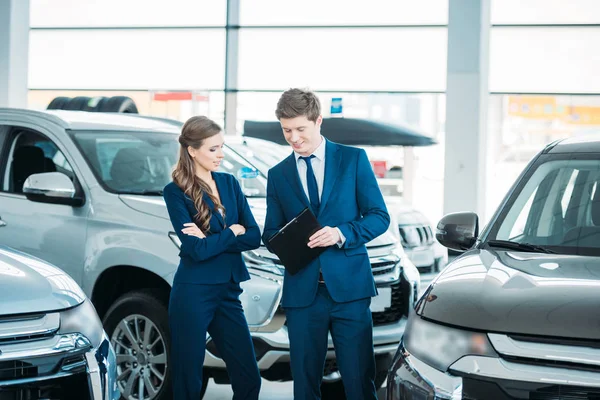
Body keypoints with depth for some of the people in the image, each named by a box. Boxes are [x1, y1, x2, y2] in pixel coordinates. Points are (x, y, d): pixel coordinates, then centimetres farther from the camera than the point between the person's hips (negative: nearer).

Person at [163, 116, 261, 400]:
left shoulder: (230, 183, 9)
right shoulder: (176, 192, -7)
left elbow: (253, 237, -1)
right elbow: (196, 249, -17)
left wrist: (210, 239, -12)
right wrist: (232, 232, -4)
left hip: (229, 291, 5)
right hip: (193, 294, -5)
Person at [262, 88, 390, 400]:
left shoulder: (353, 159, 5)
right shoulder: (278, 175, 12)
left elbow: (379, 216, 3)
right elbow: (270, 233, 16)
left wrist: (342, 233, -15)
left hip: (349, 286, -2)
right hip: (302, 291, 2)